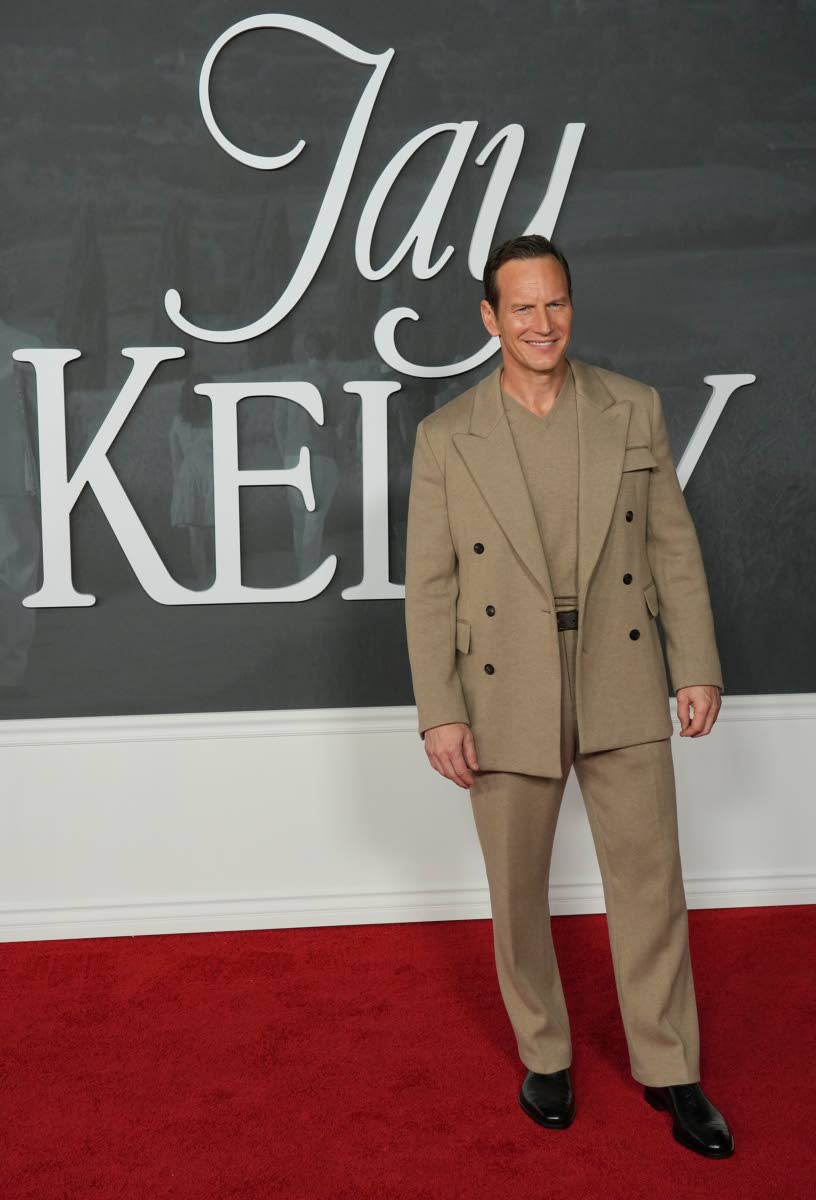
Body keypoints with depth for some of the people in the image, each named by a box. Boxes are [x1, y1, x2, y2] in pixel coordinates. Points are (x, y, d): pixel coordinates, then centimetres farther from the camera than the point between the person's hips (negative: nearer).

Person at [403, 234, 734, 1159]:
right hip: (507, 702, -1)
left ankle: (669, 1071, 26)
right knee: (518, 894, 13)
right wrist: (439, 714, -8)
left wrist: (696, 667, 0)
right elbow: (428, 585, -4)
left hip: (623, 692, 1)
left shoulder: (635, 409, 1)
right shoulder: (447, 437, -4)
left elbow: (673, 545, 4)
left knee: (650, 883, 8)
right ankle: (544, 1056, 35)